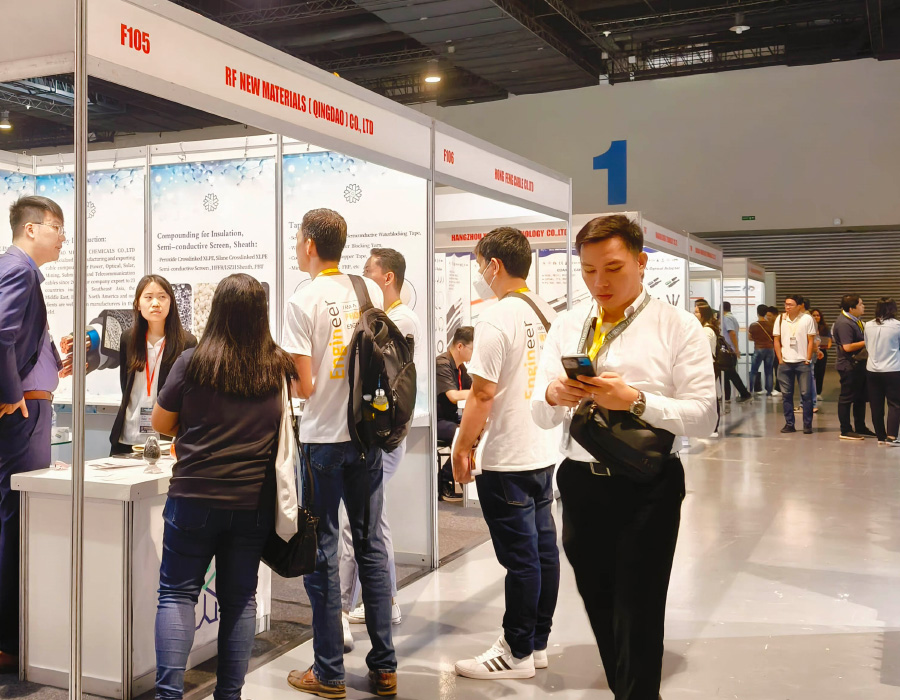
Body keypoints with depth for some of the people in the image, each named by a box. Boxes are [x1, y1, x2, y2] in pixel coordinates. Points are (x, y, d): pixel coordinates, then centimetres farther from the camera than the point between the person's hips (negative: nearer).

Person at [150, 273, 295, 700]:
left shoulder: (192, 362, -8)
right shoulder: (278, 367, -1)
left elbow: (160, 423, 3)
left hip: (195, 496, -2)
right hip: (254, 500, 3)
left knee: (177, 592, 8)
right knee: (240, 598, 11)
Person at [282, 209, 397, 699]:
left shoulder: (302, 302, -11)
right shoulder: (371, 291, 3)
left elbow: (304, 387, -12)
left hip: (323, 438, -4)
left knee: (322, 552, 5)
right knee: (371, 545, 11)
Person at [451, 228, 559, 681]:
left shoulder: (496, 320, -17)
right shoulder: (546, 313, 8)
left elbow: (482, 395, -18)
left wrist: (461, 449, -8)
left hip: (507, 460, -8)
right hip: (544, 452, 8)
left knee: (520, 557, 1)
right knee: (543, 548, 13)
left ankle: (518, 654, 13)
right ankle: (538, 643, 26)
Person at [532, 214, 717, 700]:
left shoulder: (678, 327, -4)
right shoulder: (566, 326, 7)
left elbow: (704, 416, -11)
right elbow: (541, 417, 7)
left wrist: (636, 400, -23)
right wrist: (553, 395, -15)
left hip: (647, 490, -4)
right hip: (580, 483, 5)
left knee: (638, 616, 2)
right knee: (598, 605, 18)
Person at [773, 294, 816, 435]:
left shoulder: (807, 319, -3)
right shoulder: (780, 319, 5)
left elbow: (811, 341, -2)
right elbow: (777, 341, 8)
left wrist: (807, 360, -6)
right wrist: (780, 360, 2)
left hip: (802, 362, -3)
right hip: (785, 363, 3)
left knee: (806, 394, -4)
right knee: (786, 394, 5)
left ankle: (807, 424, 4)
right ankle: (789, 424, 13)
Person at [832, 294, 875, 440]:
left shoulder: (855, 320, 12)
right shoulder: (843, 323, -19)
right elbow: (848, 347, -25)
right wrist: (866, 342, -16)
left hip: (859, 364, 10)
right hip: (849, 366, -10)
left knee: (861, 398, 16)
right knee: (847, 398, -2)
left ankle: (860, 428, 26)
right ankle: (845, 431, 5)